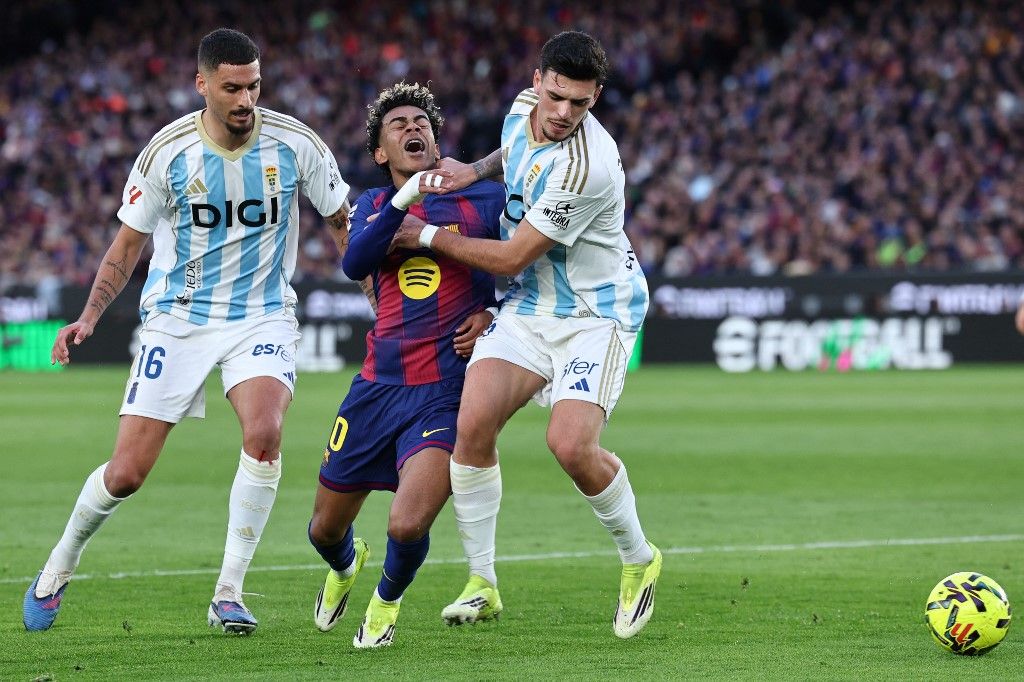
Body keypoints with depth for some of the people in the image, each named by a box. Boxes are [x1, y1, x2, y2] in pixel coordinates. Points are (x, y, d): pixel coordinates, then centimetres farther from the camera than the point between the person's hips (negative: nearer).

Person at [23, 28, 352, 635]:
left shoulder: (294, 143, -8)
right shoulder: (168, 152, -10)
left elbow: (342, 220, 7)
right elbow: (129, 243, 1)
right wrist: (88, 317, -11)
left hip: (262, 317, 0)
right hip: (178, 318, 0)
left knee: (264, 433, -29)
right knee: (126, 474, -3)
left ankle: (230, 594, -15)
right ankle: (61, 565, 28)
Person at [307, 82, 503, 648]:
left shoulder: (483, 199, 4)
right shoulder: (374, 204, 11)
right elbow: (354, 263, -10)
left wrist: (492, 314, -4)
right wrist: (406, 198, -21)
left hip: (446, 391, -3)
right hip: (380, 384, 3)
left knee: (407, 527, -21)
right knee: (325, 530, 13)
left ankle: (388, 599, 14)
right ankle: (345, 565, 51)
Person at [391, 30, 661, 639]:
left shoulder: (587, 166, -28)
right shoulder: (525, 107, -3)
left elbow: (511, 259, -21)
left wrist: (426, 235, -11)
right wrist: (478, 169, 5)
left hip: (596, 315, -7)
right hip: (529, 308, 7)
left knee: (571, 443, -24)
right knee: (473, 422, -14)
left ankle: (640, 560, 5)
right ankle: (483, 583, -1)